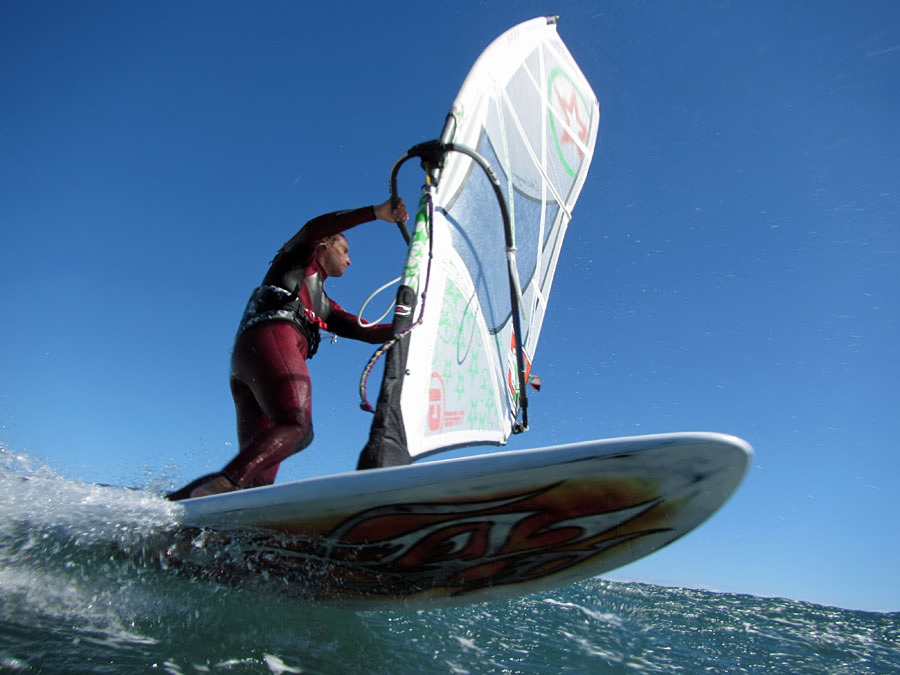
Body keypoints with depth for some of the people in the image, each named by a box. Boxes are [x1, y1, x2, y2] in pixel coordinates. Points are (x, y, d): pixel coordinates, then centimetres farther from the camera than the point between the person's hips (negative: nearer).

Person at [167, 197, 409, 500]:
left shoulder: (324, 305, 40)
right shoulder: (300, 256, 23)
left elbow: (366, 332, 33)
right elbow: (316, 227, 0)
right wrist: (377, 212, -4)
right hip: (270, 337, -8)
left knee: (259, 475, -6)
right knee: (296, 426, -30)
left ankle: (170, 501, -12)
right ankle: (223, 485, -43)